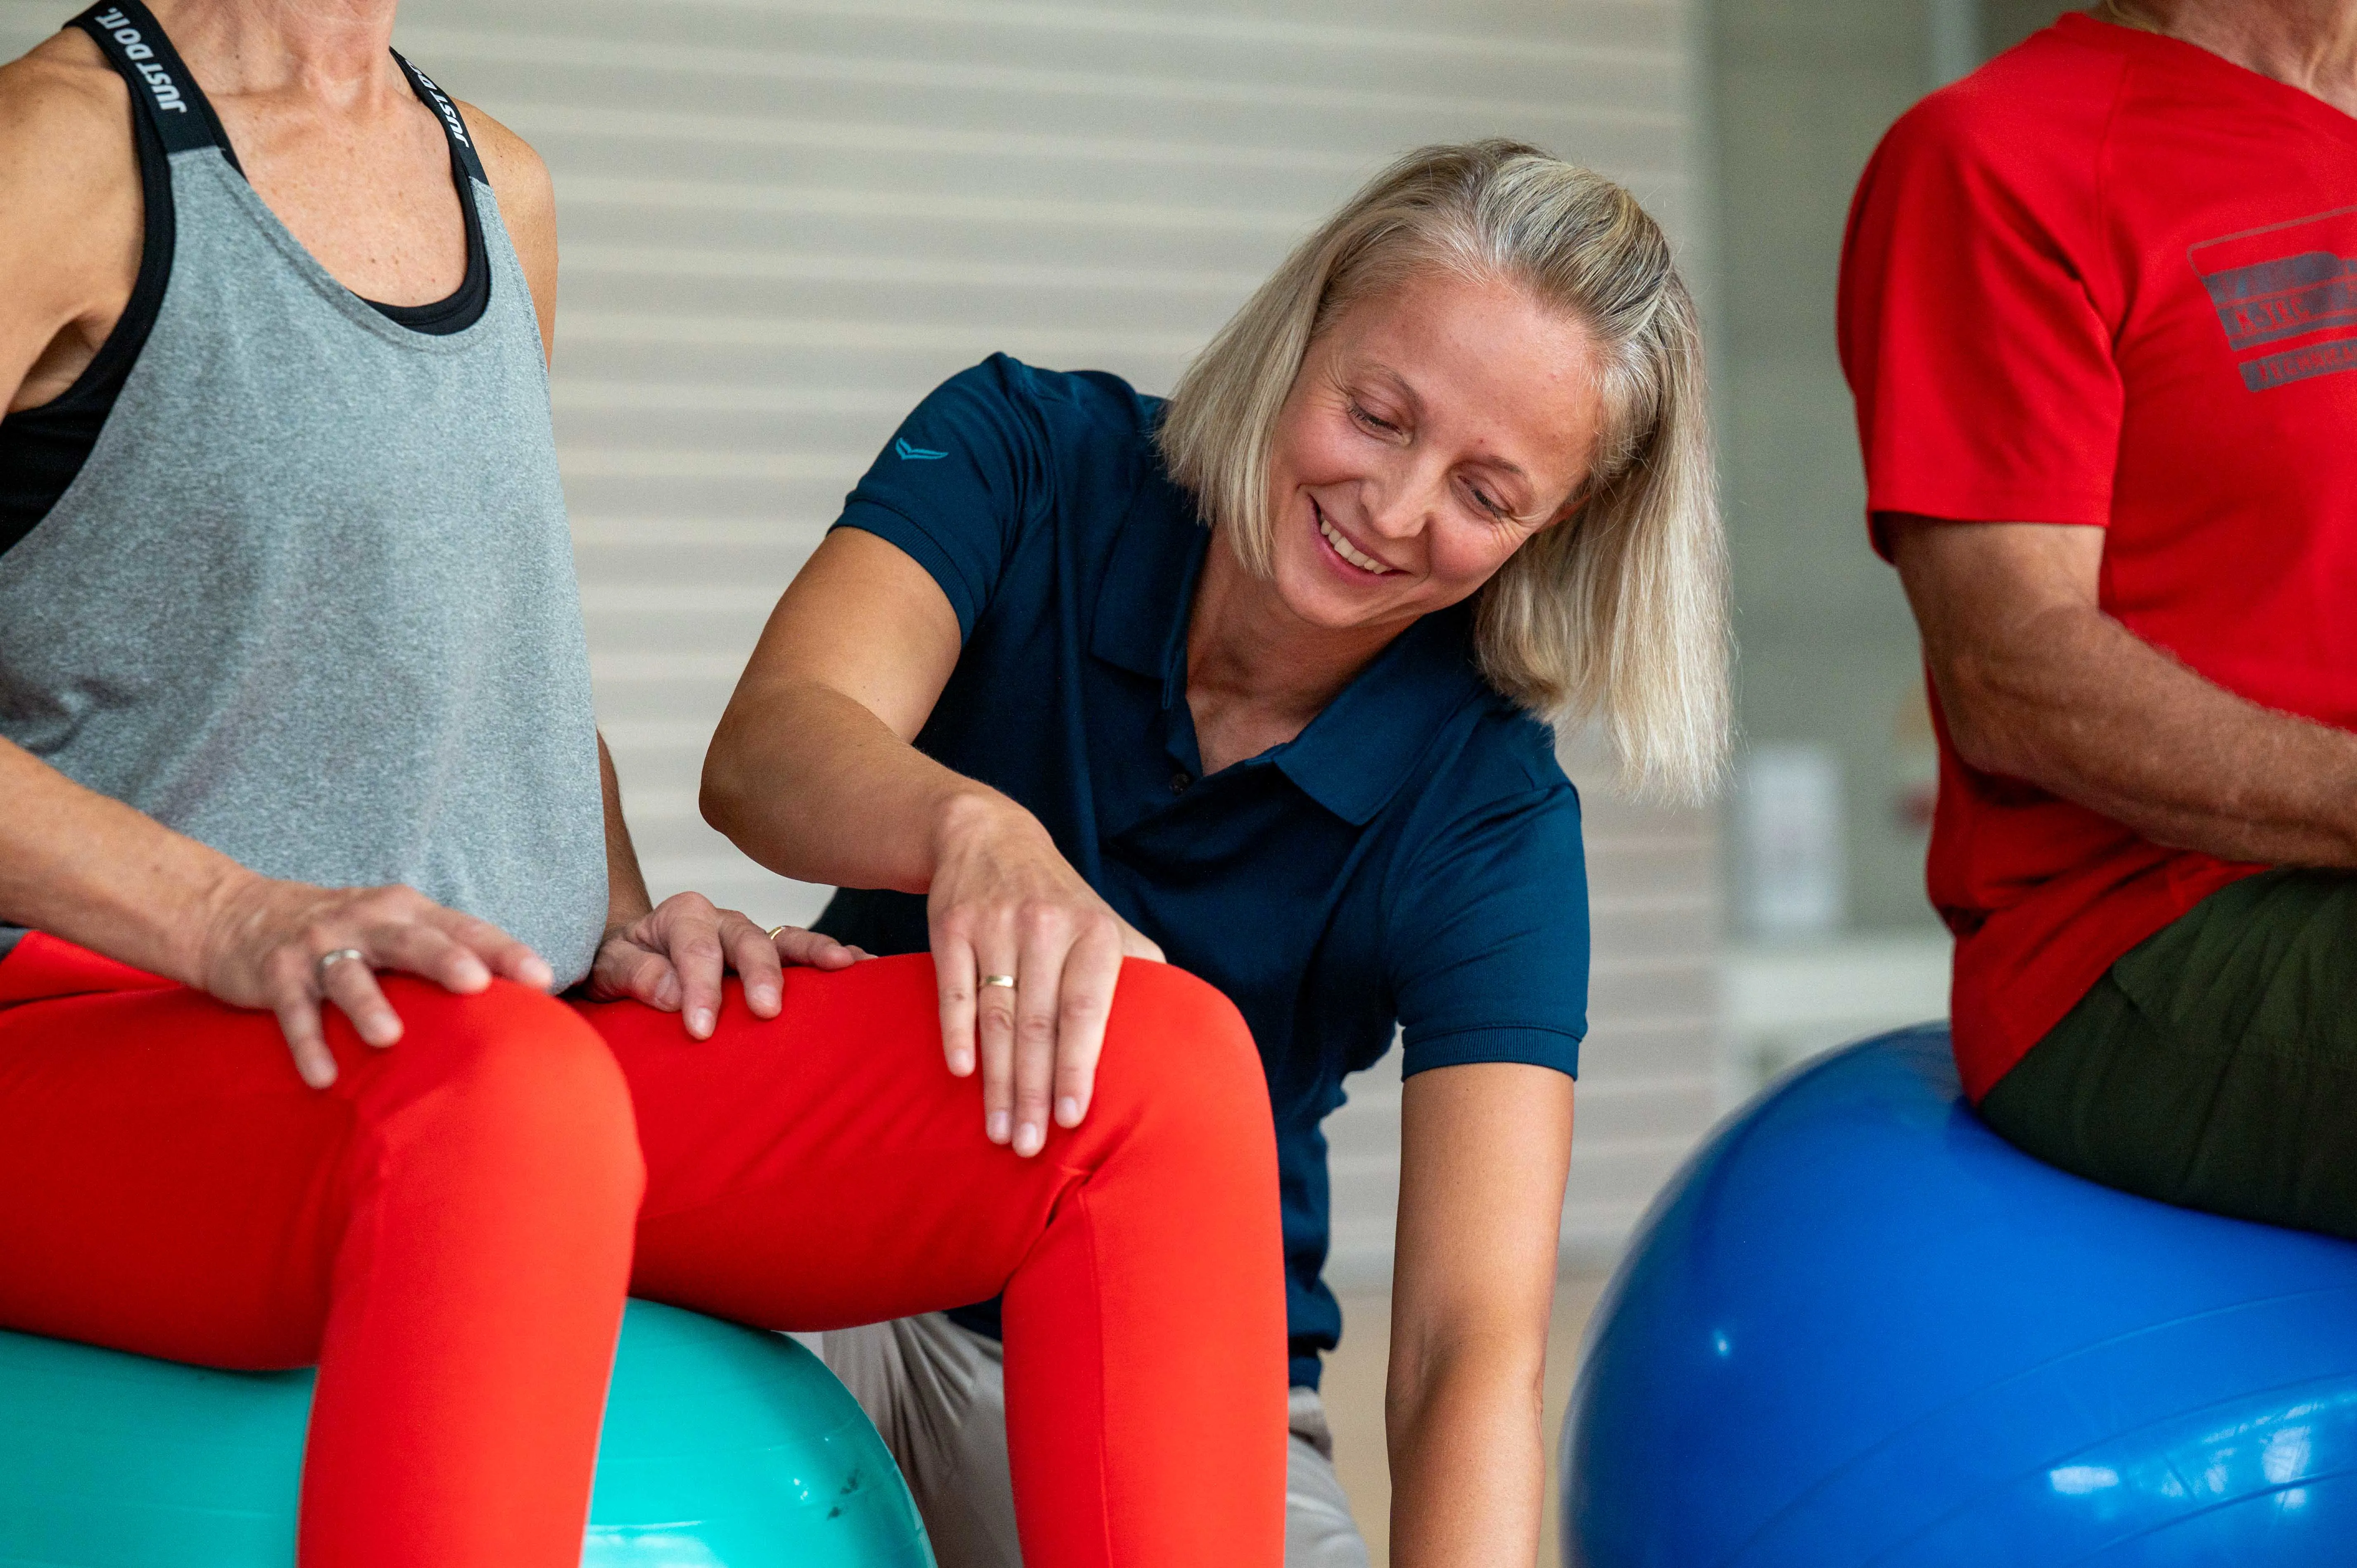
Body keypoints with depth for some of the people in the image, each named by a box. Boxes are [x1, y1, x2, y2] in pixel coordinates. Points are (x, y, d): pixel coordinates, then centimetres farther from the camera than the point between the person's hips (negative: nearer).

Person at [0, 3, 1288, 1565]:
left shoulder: (499, 183, 19)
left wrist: (617, 925, 9)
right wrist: (229, 915, -26)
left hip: (522, 1039, 7)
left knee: (1163, 1060, -14)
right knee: (508, 1088, -43)